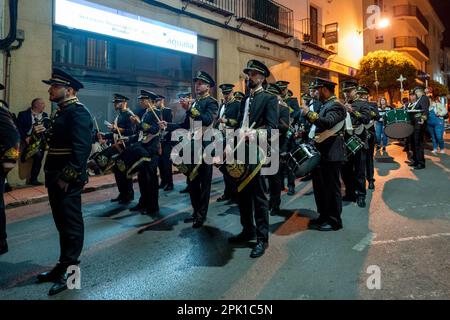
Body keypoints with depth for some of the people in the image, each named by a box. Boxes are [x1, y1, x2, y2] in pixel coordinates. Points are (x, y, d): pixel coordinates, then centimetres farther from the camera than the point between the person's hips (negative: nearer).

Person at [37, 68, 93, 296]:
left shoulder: (77, 111, -12)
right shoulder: (61, 111, 18)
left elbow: (82, 147, -22)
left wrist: (68, 176, -24)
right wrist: (52, 175, 16)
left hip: (68, 179, -10)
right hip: (56, 177, 10)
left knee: (71, 224, -1)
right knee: (62, 223, 17)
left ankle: (69, 271, 10)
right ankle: (64, 265, 29)